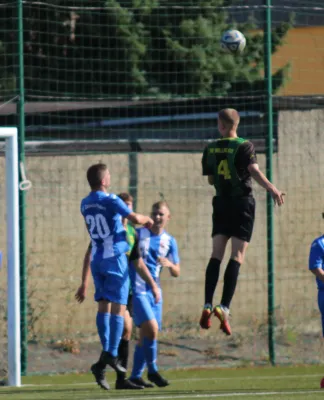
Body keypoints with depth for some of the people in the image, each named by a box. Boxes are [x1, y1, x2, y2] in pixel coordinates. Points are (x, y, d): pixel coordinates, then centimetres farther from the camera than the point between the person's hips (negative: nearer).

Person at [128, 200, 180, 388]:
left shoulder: (169, 241, 9)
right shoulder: (137, 234, -2)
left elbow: (176, 273, 8)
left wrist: (170, 264, -13)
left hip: (154, 291, 5)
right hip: (136, 290, -5)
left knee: (146, 334, 9)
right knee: (151, 328, -20)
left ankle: (136, 375, 20)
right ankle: (152, 370, -6)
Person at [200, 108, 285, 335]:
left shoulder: (211, 149, 5)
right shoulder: (244, 146, -8)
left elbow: (210, 179, 12)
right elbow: (254, 171, -23)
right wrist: (272, 189, -34)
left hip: (221, 203, 4)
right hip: (242, 203, -4)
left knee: (217, 254, 5)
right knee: (237, 257, -5)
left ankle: (208, 306, -6)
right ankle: (224, 307, -16)